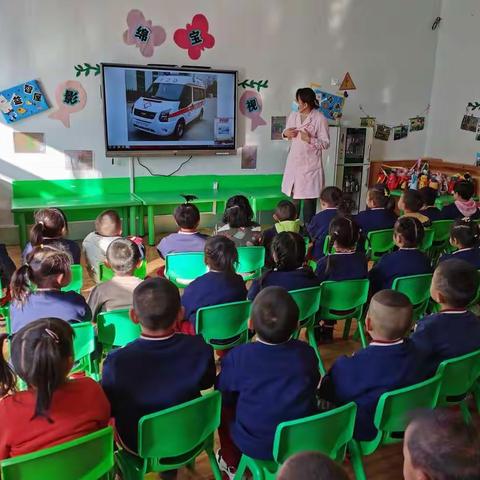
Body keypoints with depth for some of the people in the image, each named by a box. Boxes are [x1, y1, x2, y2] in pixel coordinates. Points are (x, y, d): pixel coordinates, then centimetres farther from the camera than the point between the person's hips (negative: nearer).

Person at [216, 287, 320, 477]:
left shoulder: (237, 357, -21)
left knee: (224, 408, 22)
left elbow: (224, 396, -4)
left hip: (255, 446, -2)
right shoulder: (306, 352, -13)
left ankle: (231, 464, 39)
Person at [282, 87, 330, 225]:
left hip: (310, 164, -5)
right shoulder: (293, 116, 7)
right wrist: (285, 133, -3)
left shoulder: (320, 119, -11)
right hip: (294, 162, 6)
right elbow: (287, 133, 20)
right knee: (294, 195, 12)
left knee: (309, 197, -2)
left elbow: (326, 143, -10)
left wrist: (310, 139, -23)